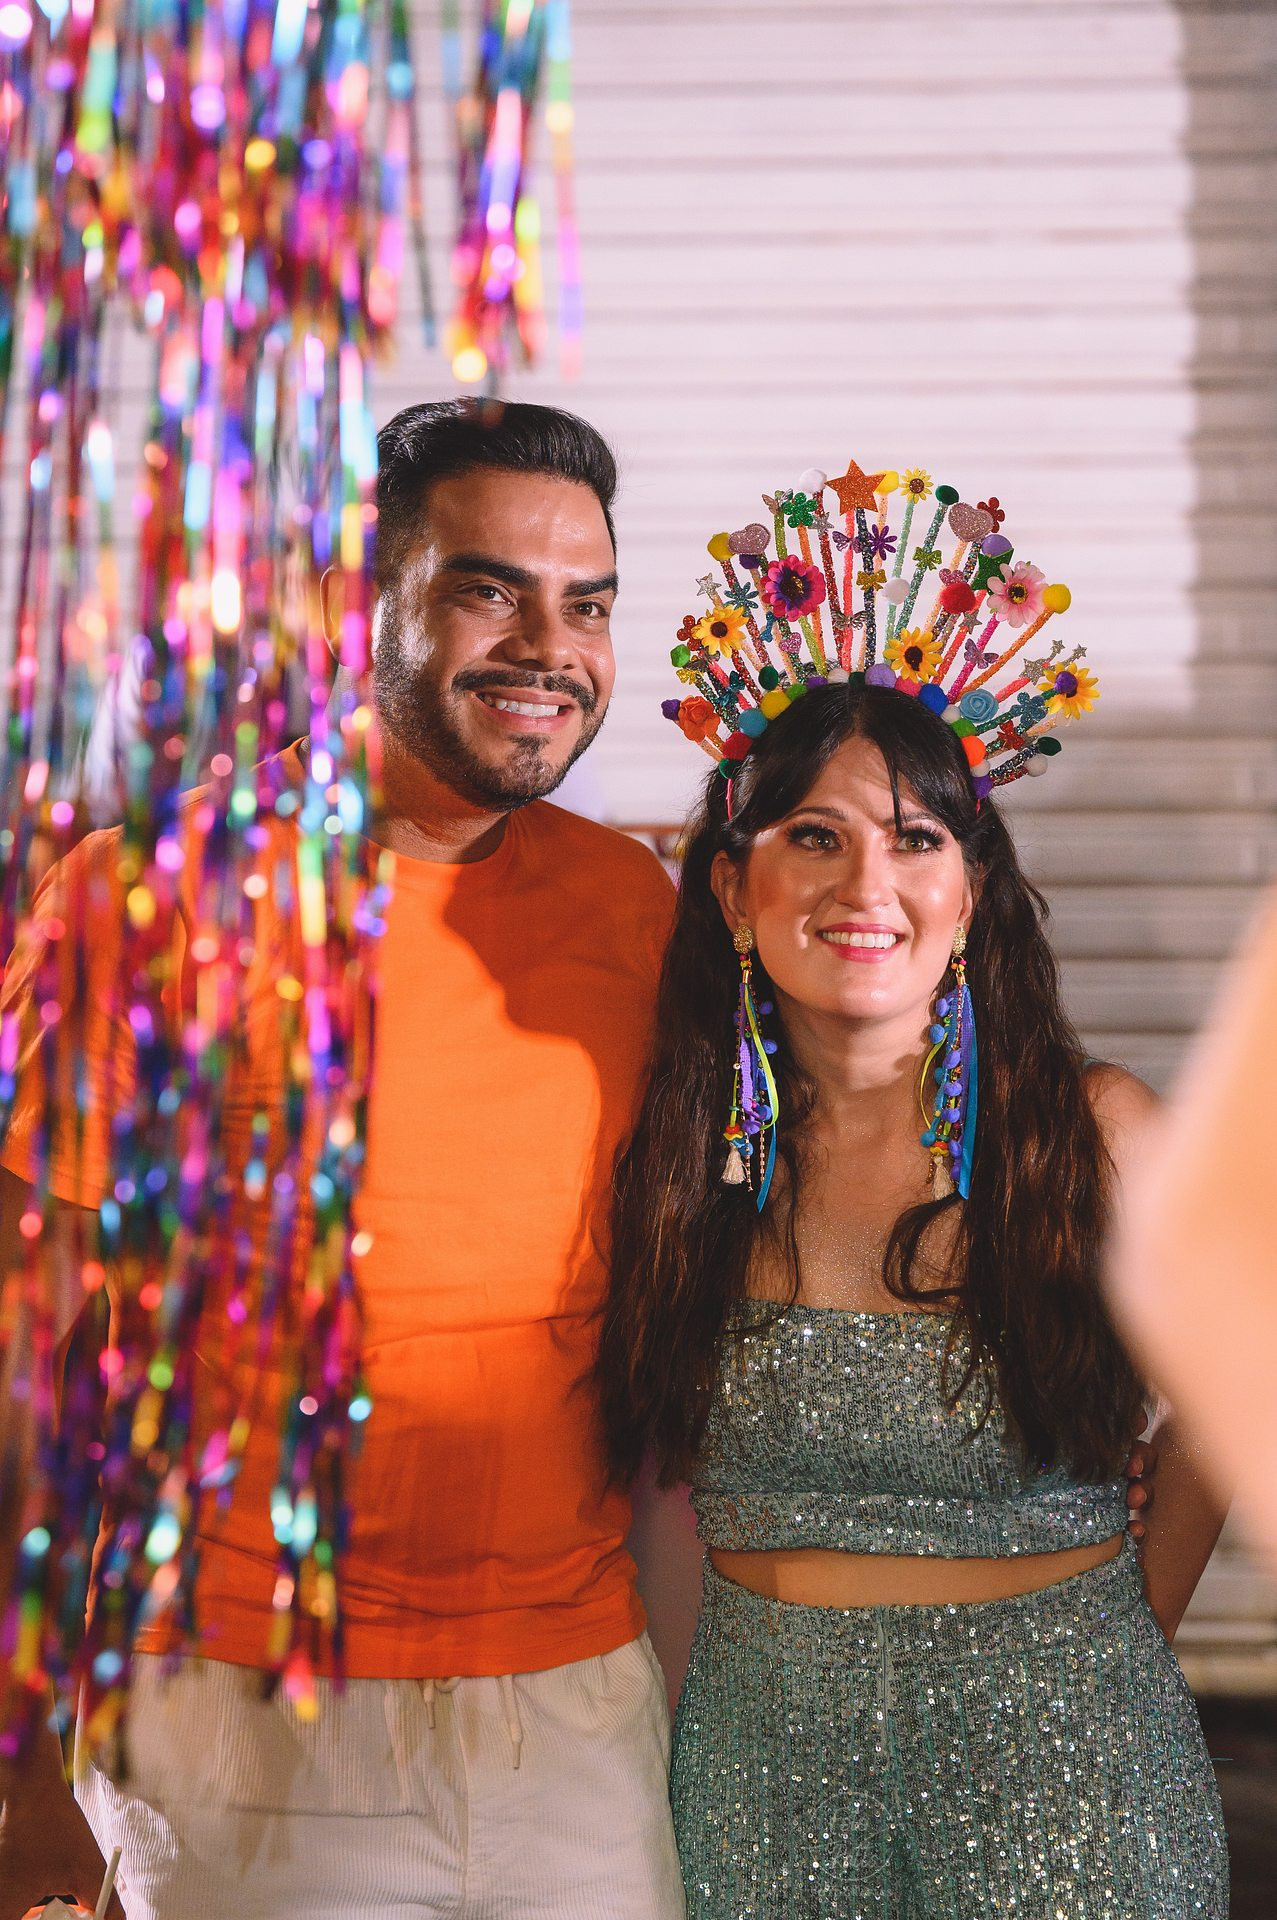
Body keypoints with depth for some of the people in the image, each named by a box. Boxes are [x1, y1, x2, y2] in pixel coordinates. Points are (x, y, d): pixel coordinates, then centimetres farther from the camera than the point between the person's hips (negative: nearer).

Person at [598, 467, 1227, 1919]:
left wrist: (1125, 1635, 4)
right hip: (759, 1744, 2)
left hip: (1055, 1754, -2)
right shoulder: (687, 1146, -2)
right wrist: (800, 1636, 4)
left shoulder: (1095, 1132, -9)